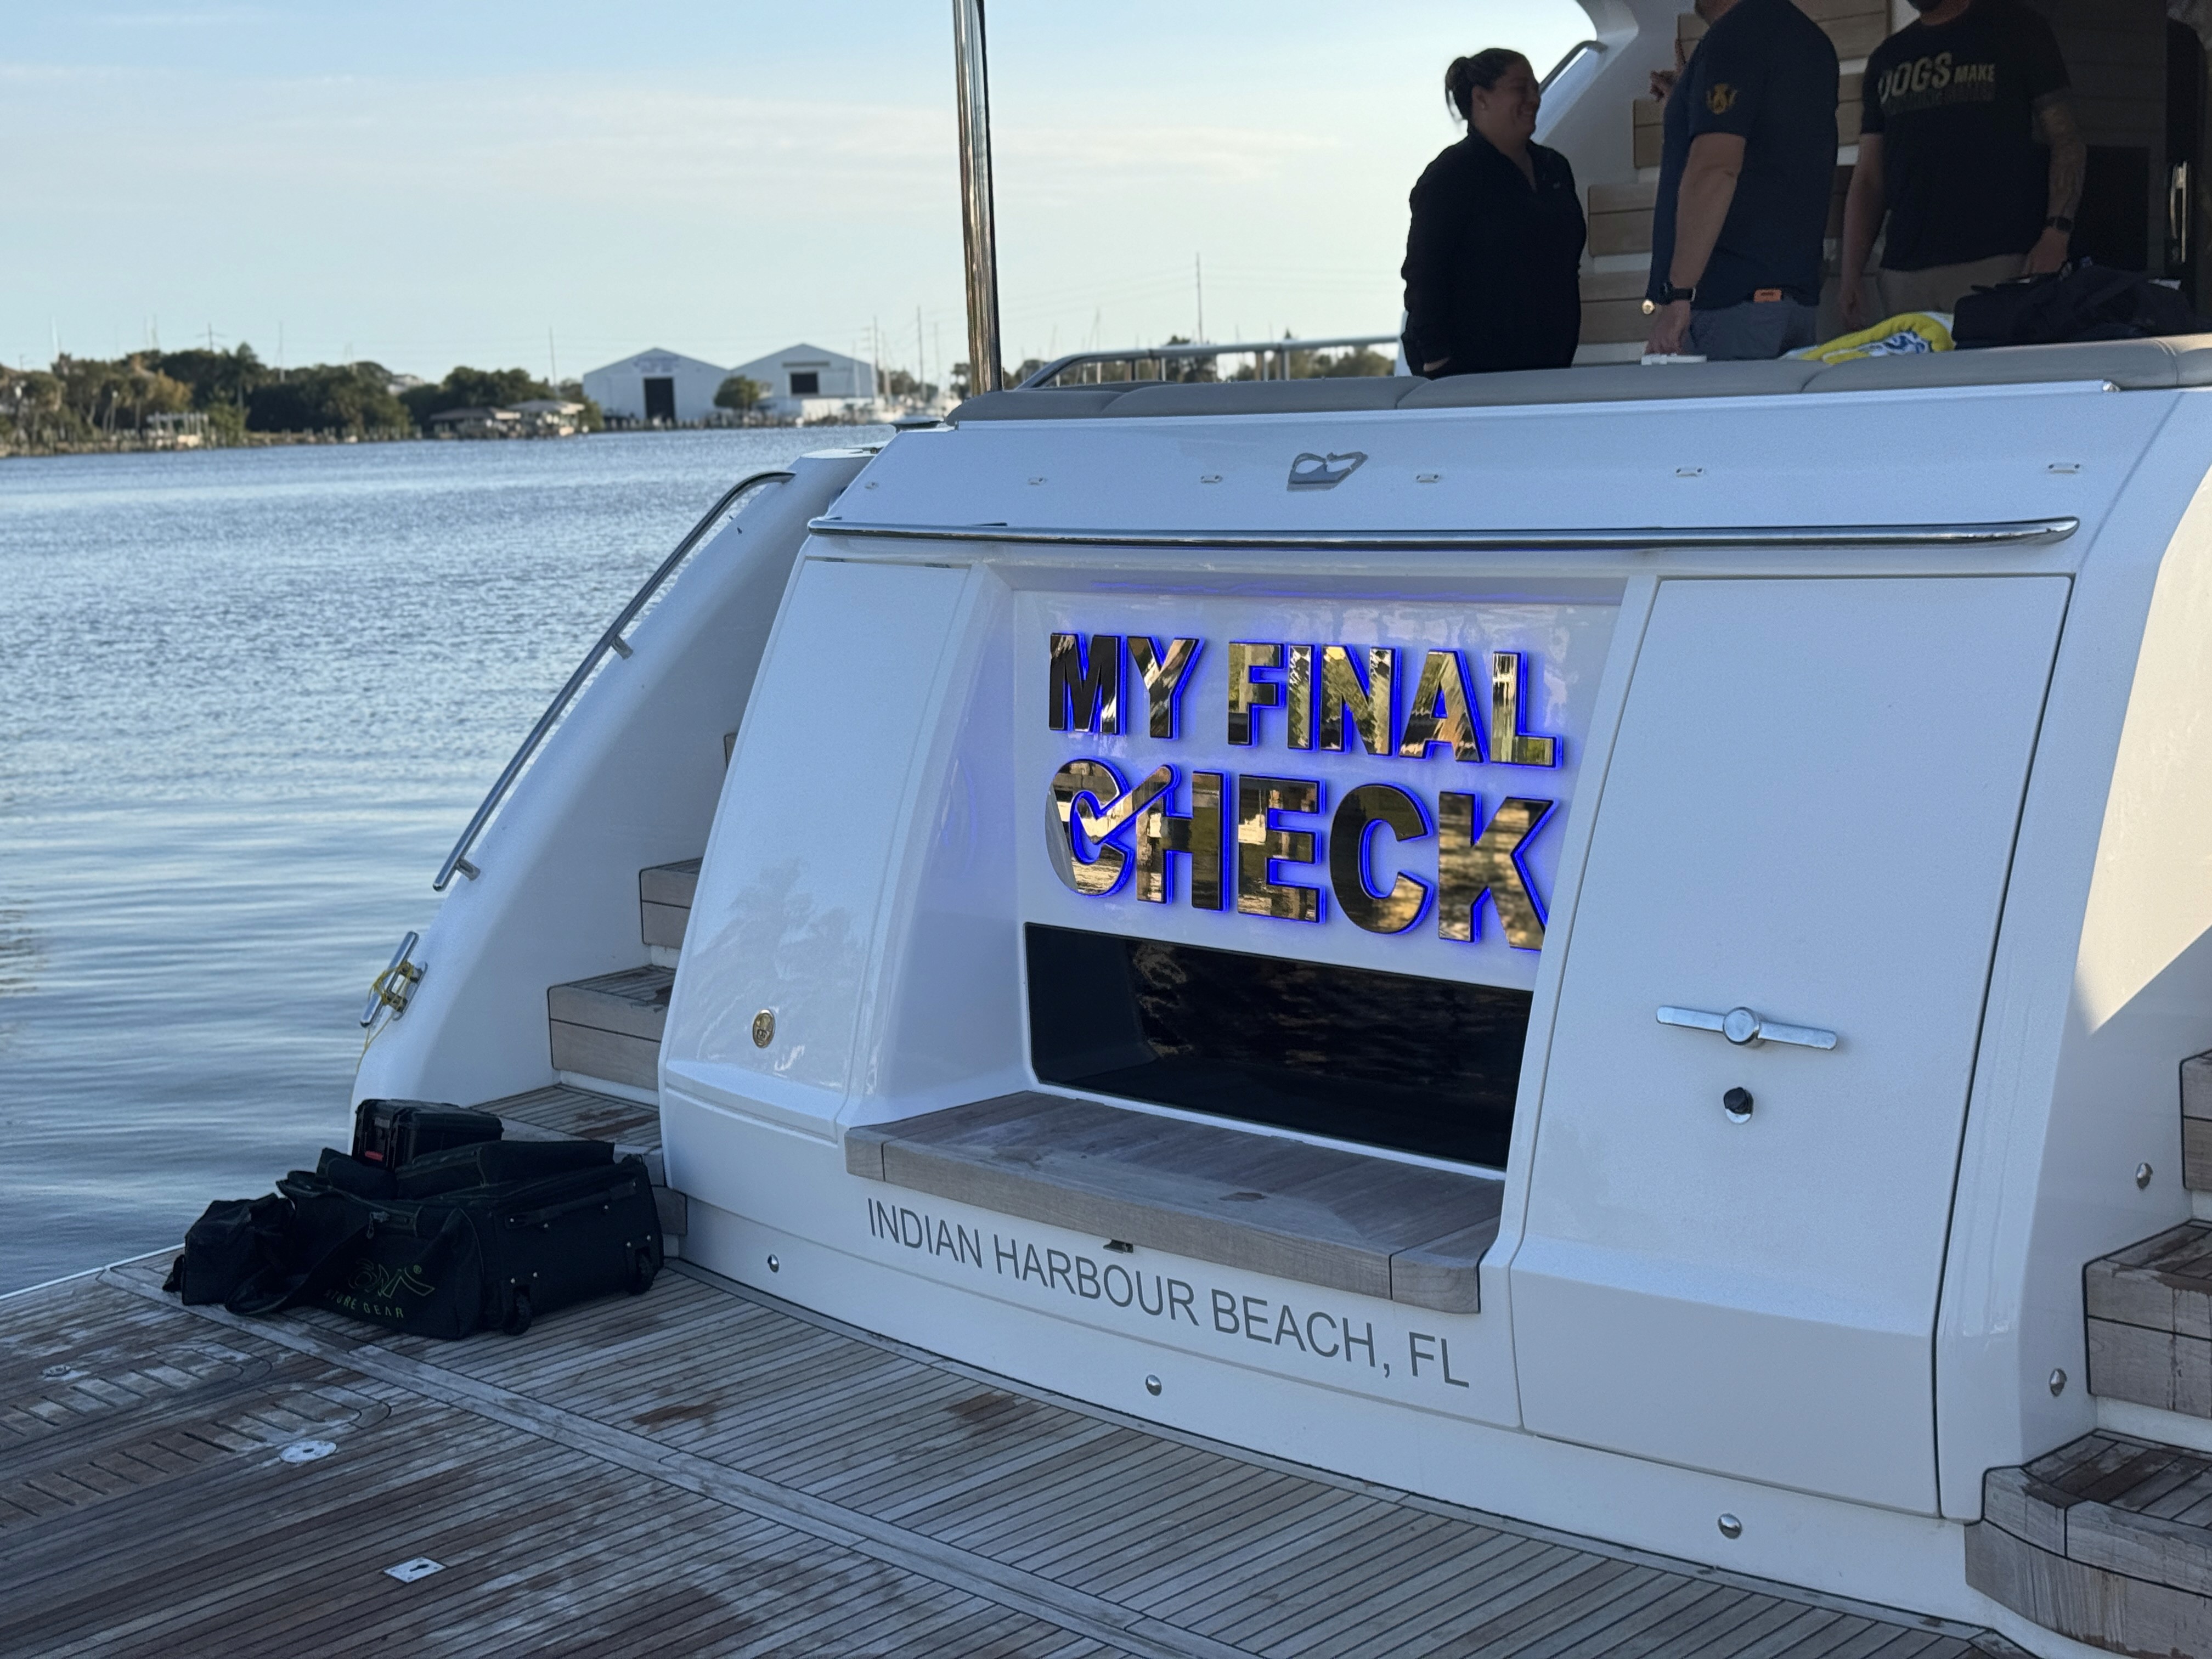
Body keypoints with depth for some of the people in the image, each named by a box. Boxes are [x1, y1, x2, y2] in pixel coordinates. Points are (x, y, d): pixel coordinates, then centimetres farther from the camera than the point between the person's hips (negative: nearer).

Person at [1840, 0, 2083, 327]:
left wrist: (2056, 234, -12)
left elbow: (2067, 141, 2)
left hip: (1999, 264, -4)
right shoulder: (1886, 59, 21)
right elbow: (1868, 178, 17)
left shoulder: (2014, 28, 9)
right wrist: (1851, 276, 5)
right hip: (1903, 273, 4)